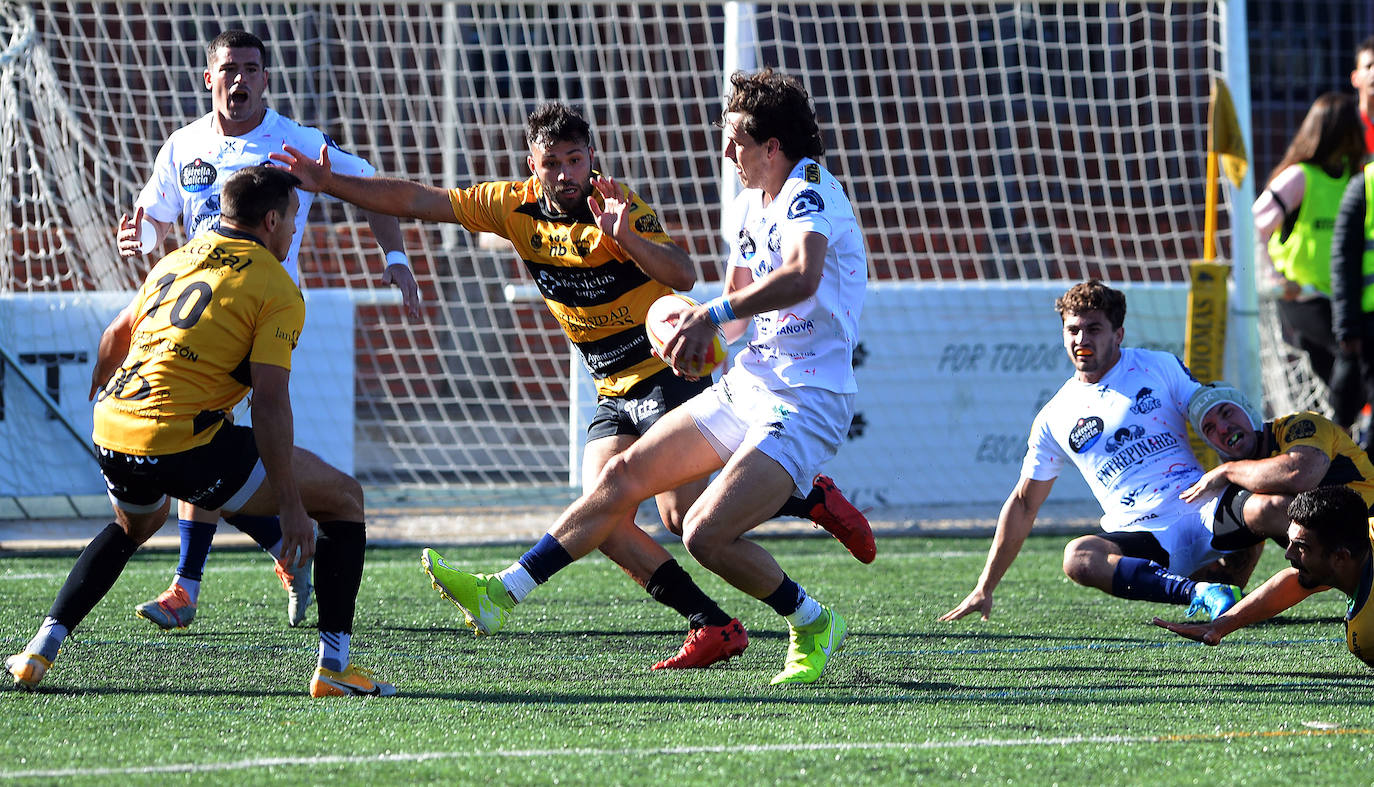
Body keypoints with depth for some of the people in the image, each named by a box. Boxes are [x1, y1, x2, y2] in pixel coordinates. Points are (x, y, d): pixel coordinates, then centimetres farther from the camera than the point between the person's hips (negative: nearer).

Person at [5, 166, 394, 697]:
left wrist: (102, 384, 56)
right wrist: (290, 506, -11)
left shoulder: (177, 260, 18)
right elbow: (270, 403, -12)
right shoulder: (277, 290, -3)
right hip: (186, 444, -7)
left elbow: (116, 338, 34)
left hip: (111, 434, 7)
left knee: (136, 523, 41)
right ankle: (333, 667, 1)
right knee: (344, 499, 8)